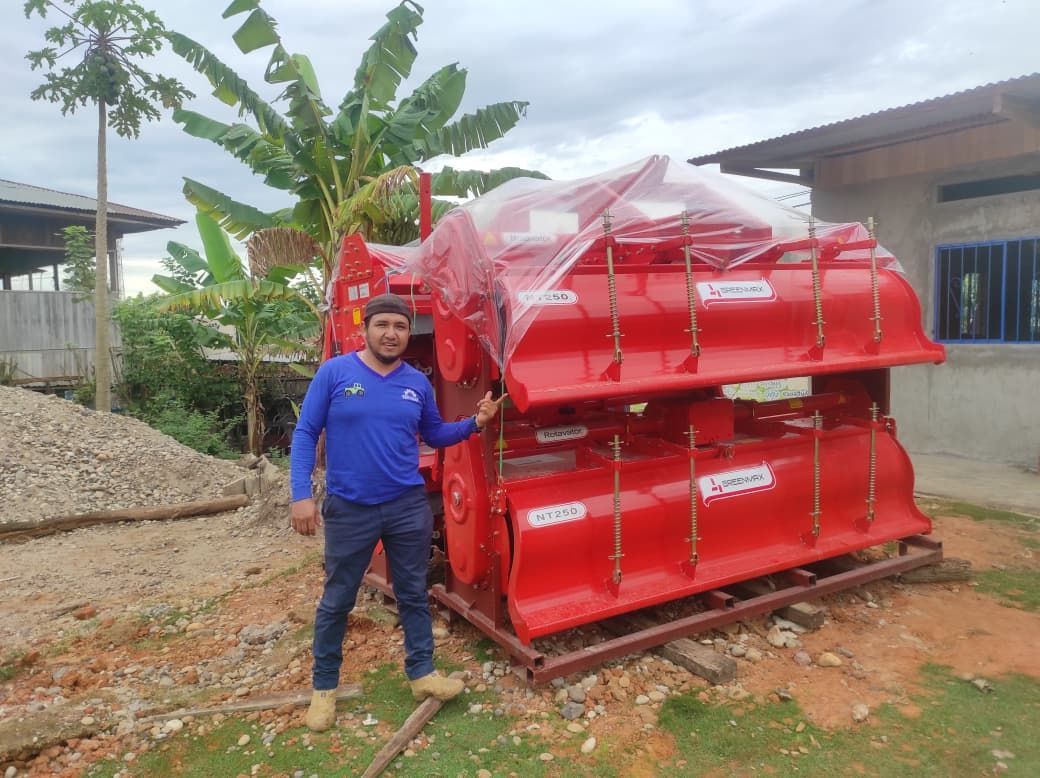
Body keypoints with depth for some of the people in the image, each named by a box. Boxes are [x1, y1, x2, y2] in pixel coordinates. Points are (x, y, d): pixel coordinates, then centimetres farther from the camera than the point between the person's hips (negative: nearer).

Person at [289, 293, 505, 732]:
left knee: (414, 594, 14)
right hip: (349, 509, -3)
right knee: (337, 601, 12)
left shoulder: (417, 383, 2)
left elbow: (434, 434, 13)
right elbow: (305, 434, -7)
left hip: (409, 506, 3)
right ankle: (324, 686, 30)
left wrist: (474, 423, -5)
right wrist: (301, 495, -15)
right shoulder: (334, 373, -9)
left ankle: (421, 673, 31)